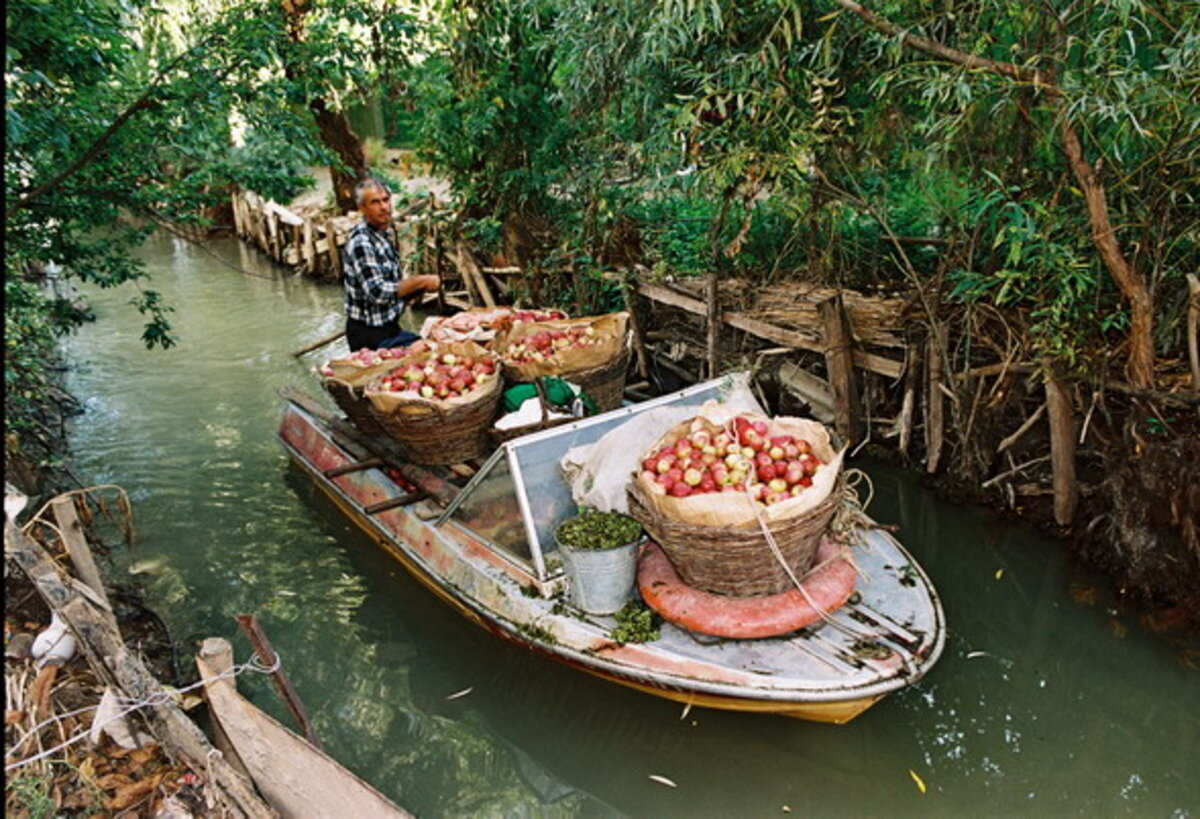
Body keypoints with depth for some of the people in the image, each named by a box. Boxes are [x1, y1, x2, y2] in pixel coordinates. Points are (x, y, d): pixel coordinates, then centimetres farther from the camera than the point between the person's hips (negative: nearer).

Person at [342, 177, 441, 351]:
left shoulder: (386, 234, 9)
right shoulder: (360, 243, -19)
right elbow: (378, 293, -27)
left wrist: (423, 287, 3)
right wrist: (420, 281, -22)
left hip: (389, 328, 8)